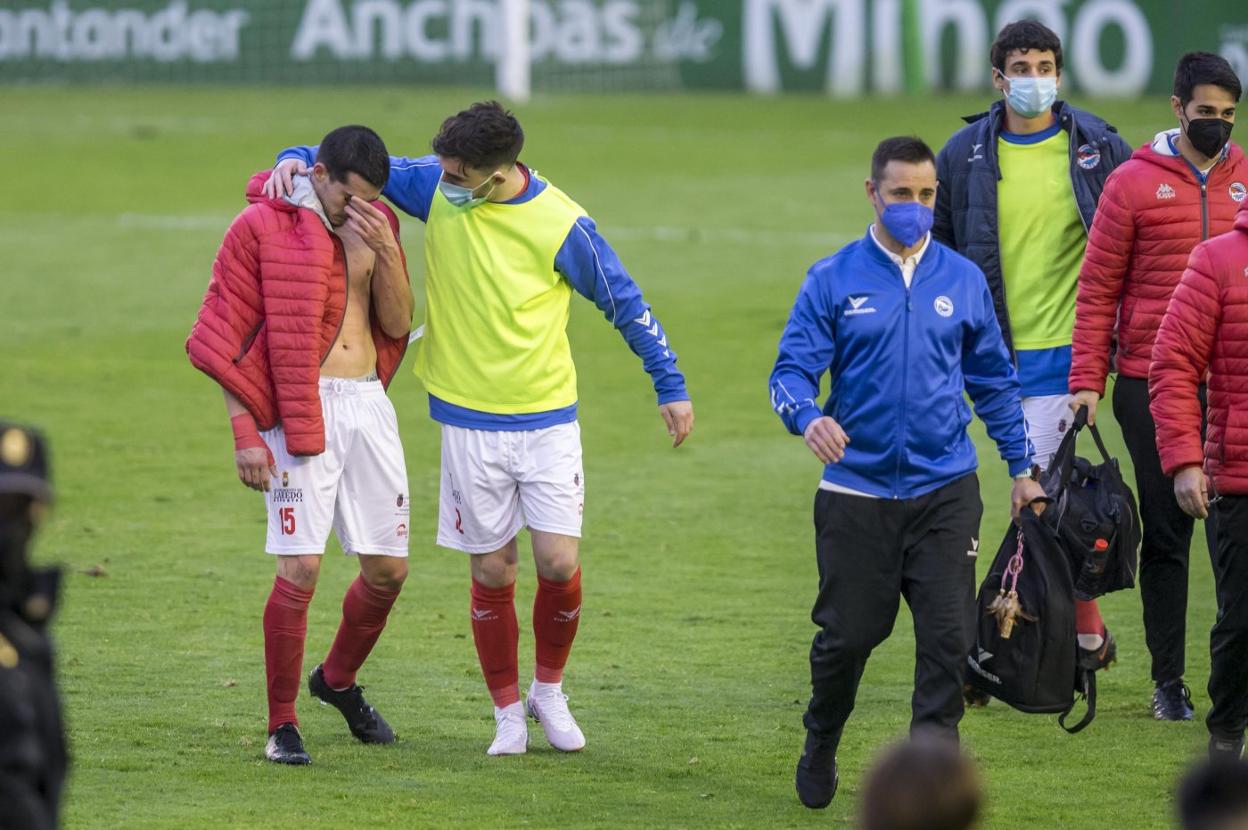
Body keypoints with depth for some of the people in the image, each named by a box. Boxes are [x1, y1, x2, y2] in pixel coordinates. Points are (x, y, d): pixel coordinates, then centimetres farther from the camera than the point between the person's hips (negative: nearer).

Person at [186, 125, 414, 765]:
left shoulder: (375, 225, 11)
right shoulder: (261, 227, -6)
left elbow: (397, 324, 7)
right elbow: (226, 339, -6)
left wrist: (385, 250, -8)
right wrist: (245, 434, -10)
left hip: (369, 405, 6)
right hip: (302, 410, -6)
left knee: (389, 569, 8)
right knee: (300, 568, -11)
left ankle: (338, 680, 34)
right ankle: (282, 724, 0)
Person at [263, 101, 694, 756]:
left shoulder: (561, 225, -13)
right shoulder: (435, 186, -5)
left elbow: (624, 302, -2)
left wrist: (671, 387, 2)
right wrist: (296, 158, -12)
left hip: (548, 419, -2)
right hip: (469, 420, 2)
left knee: (559, 562, -7)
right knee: (492, 572, 4)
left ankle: (549, 690, 19)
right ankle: (508, 712, 19)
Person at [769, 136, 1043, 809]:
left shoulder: (964, 280, 7)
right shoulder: (833, 280, 0)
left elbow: (994, 380, 15)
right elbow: (791, 370, -4)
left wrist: (1022, 467, 13)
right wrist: (808, 417, -26)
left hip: (945, 490, 1)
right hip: (856, 493, -1)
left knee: (949, 636, -7)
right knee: (847, 633, 5)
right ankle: (820, 746, 31)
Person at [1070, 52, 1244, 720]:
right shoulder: (1134, 183, 0)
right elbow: (1098, 289, 1)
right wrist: (1086, 381, -6)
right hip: (1152, 383, -1)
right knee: (1165, 534, 5)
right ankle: (1168, 680, 11)